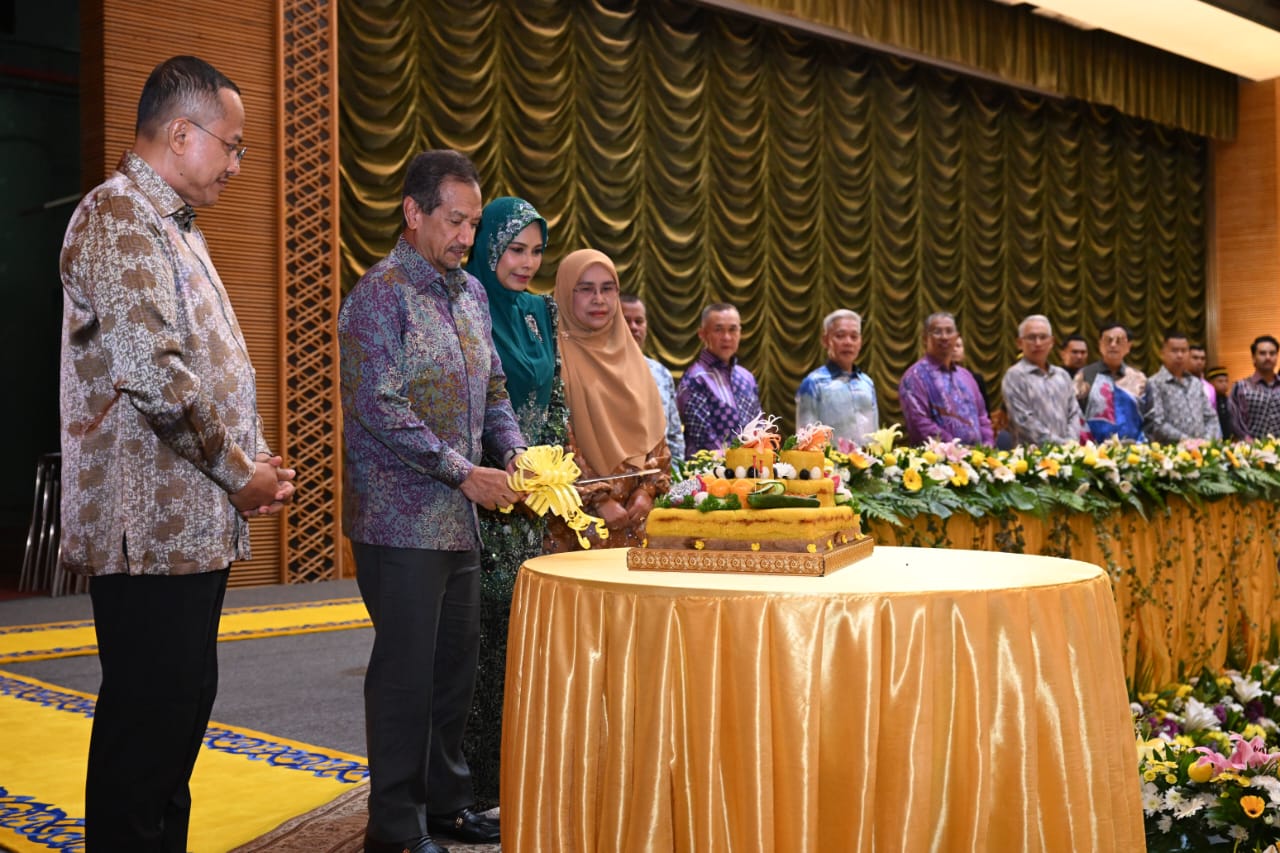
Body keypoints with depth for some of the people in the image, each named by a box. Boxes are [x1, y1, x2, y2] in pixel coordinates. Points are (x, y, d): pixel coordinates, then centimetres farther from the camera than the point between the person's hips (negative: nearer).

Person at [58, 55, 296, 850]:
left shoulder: (174, 225, 20)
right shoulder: (119, 216, -12)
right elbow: (150, 371, -23)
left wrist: (259, 459, 10)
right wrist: (237, 472, -13)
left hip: (196, 525, 10)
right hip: (152, 528, -10)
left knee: (186, 706, 15)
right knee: (146, 722, -2)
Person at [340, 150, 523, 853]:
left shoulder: (470, 293, 14)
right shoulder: (381, 293, -11)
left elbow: (491, 390, 20)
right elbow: (379, 407, -18)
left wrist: (514, 453, 2)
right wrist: (462, 472, -18)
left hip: (460, 519, 8)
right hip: (401, 519, -8)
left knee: (456, 664, 14)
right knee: (406, 671, -1)